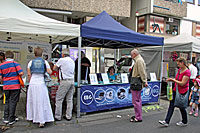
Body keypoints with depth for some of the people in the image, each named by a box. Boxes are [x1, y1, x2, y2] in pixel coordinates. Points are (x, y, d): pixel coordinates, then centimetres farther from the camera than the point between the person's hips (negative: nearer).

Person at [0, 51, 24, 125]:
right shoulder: (15, 63, -6)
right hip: (15, 86, -3)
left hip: (6, 86, 3)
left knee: (7, 102, 16)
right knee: (13, 102, 3)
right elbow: (21, 73, -15)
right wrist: (17, 74, 8)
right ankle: (11, 119, 8)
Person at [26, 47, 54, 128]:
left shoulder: (31, 62, 4)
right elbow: (49, 72, -7)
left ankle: (32, 117, 30)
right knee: (42, 102, 2)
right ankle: (42, 121, 0)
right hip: (41, 84, -2)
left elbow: (29, 74, 4)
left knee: (33, 101, 16)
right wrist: (50, 70, 14)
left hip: (32, 84, 2)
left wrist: (29, 82, 16)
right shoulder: (45, 62, 0)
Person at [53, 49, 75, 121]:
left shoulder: (61, 60, -4)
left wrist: (59, 69, 25)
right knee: (69, 99, 10)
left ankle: (58, 116, 7)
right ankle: (68, 116, 15)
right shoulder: (72, 61, 15)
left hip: (65, 81, -7)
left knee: (59, 99, 2)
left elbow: (54, 68, 5)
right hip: (72, 81, 7)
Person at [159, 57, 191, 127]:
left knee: (181, 107, 7)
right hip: (175, 90, 8)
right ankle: (166, 121, 6)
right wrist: (171, 80, 2)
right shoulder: (179, 70, 8)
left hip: (182, 92, -8)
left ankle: (184, 122, 30)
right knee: (171, 105, 4)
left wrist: (173, 79, -17)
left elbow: (182, 83, -22)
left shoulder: (187, 72, -18)